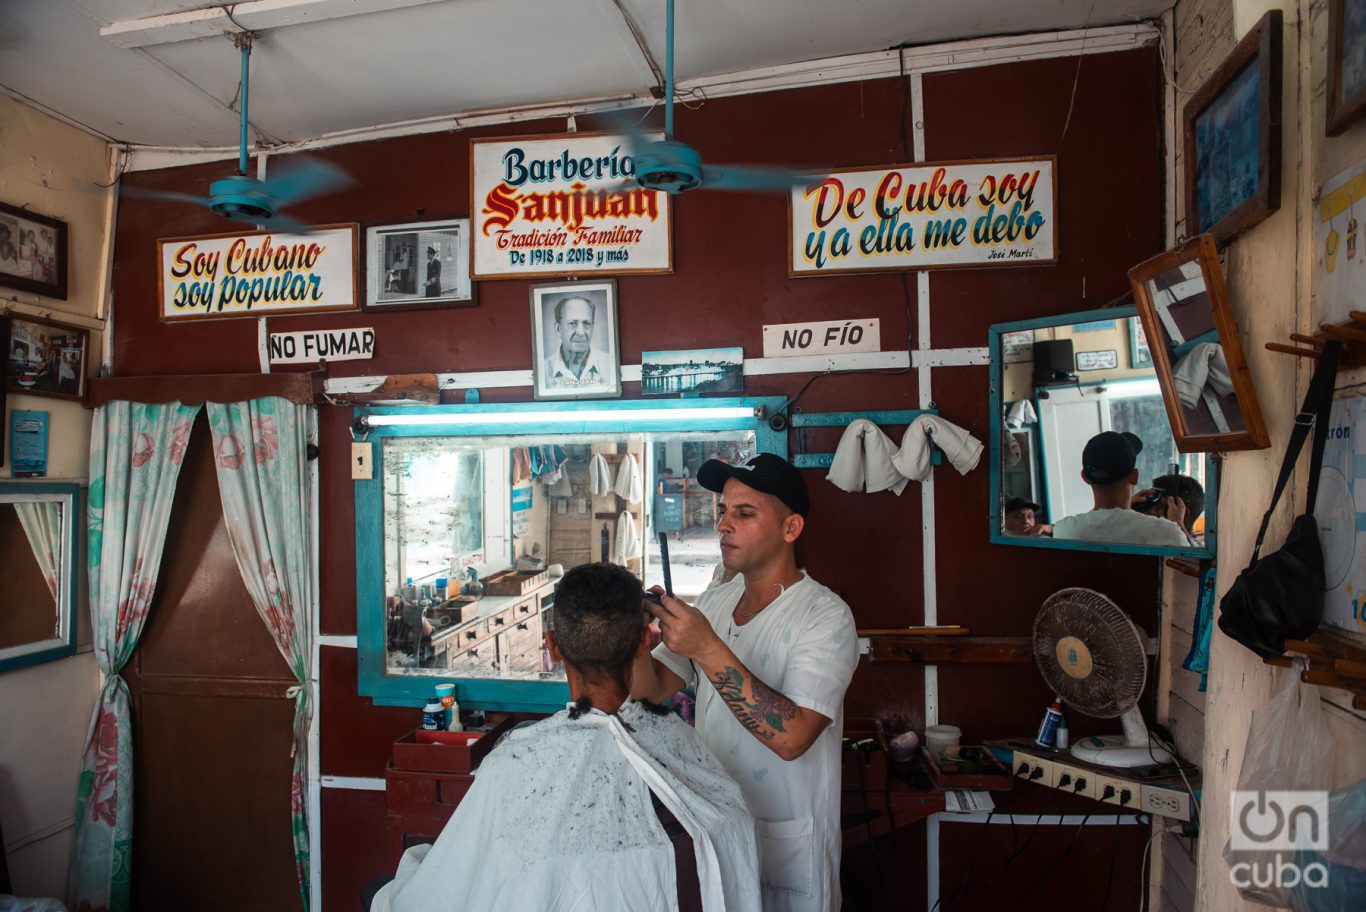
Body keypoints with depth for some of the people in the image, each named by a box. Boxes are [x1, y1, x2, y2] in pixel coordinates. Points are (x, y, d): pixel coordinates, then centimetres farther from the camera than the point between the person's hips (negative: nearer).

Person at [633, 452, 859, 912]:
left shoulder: (825, 616, -20)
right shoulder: (714, 601, 2)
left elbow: (791, 736, -30)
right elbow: (654, 689, 2)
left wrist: (708, 649, -35)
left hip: (786, 849, -6)